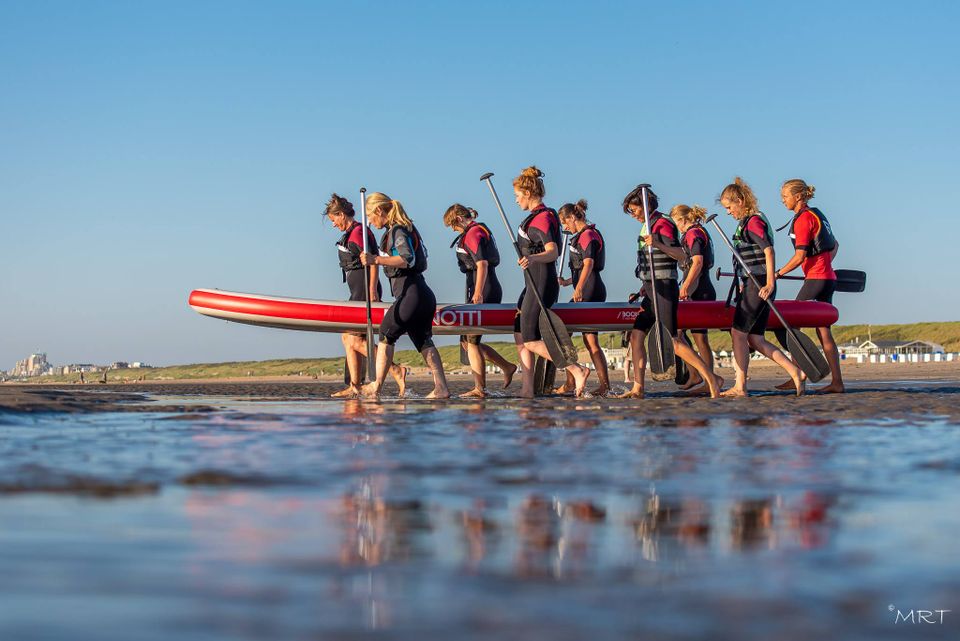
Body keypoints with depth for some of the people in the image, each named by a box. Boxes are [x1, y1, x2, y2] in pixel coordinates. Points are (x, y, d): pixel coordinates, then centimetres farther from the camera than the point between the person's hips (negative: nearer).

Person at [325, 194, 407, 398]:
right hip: (358, 292, 11)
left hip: (365, 291, -11)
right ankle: (355, 386, 10)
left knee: (355, 340, -12)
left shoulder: (358, 232, -12)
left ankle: (396, 370, -14)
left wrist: (372, 292, -25)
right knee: (347, 337, 10)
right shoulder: (351, 233, 18)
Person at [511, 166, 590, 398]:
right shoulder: (539, 216, 14)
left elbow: (552, 252, -29)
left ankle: (577, 370, -10)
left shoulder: (542, 218, -16)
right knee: (519, 336, 8)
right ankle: (528, 389, 7)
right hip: (534, 283, 10)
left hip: (542, 284, -10)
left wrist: (532, 258, -48)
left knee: (530, 341, -10)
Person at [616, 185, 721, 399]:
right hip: (653, 289, 10)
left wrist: (658, 244, -36)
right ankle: (637, 389, 4)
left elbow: (680, 255, -22)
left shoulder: (662, 224, -11)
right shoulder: (649, 226, 18)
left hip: (665, 288, -10)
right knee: (636, 336, 4)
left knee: (674, 341, -12)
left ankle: (710, 379, -7)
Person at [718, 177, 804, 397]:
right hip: (755, 285, 10)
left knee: (738, 333, -7)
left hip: (758, 285, -10)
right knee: (755, 339, 7)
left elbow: (768, 249, -21)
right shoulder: (749, 221, 18)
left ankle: (740, 387, -4)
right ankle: (794, 372, 6)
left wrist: (769, 283, -25)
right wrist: (745, 284, 27)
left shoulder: (753, 221, -11)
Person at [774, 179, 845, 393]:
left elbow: (800, 256, -17)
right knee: (823, 331, 7)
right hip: (828, 278, 9)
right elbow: (834, 245, 27)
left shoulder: (803, 218, -11)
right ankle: (837, 382, 5)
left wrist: (777, 274, -10)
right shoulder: (816, 214, 17)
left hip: (816, 278, -9)